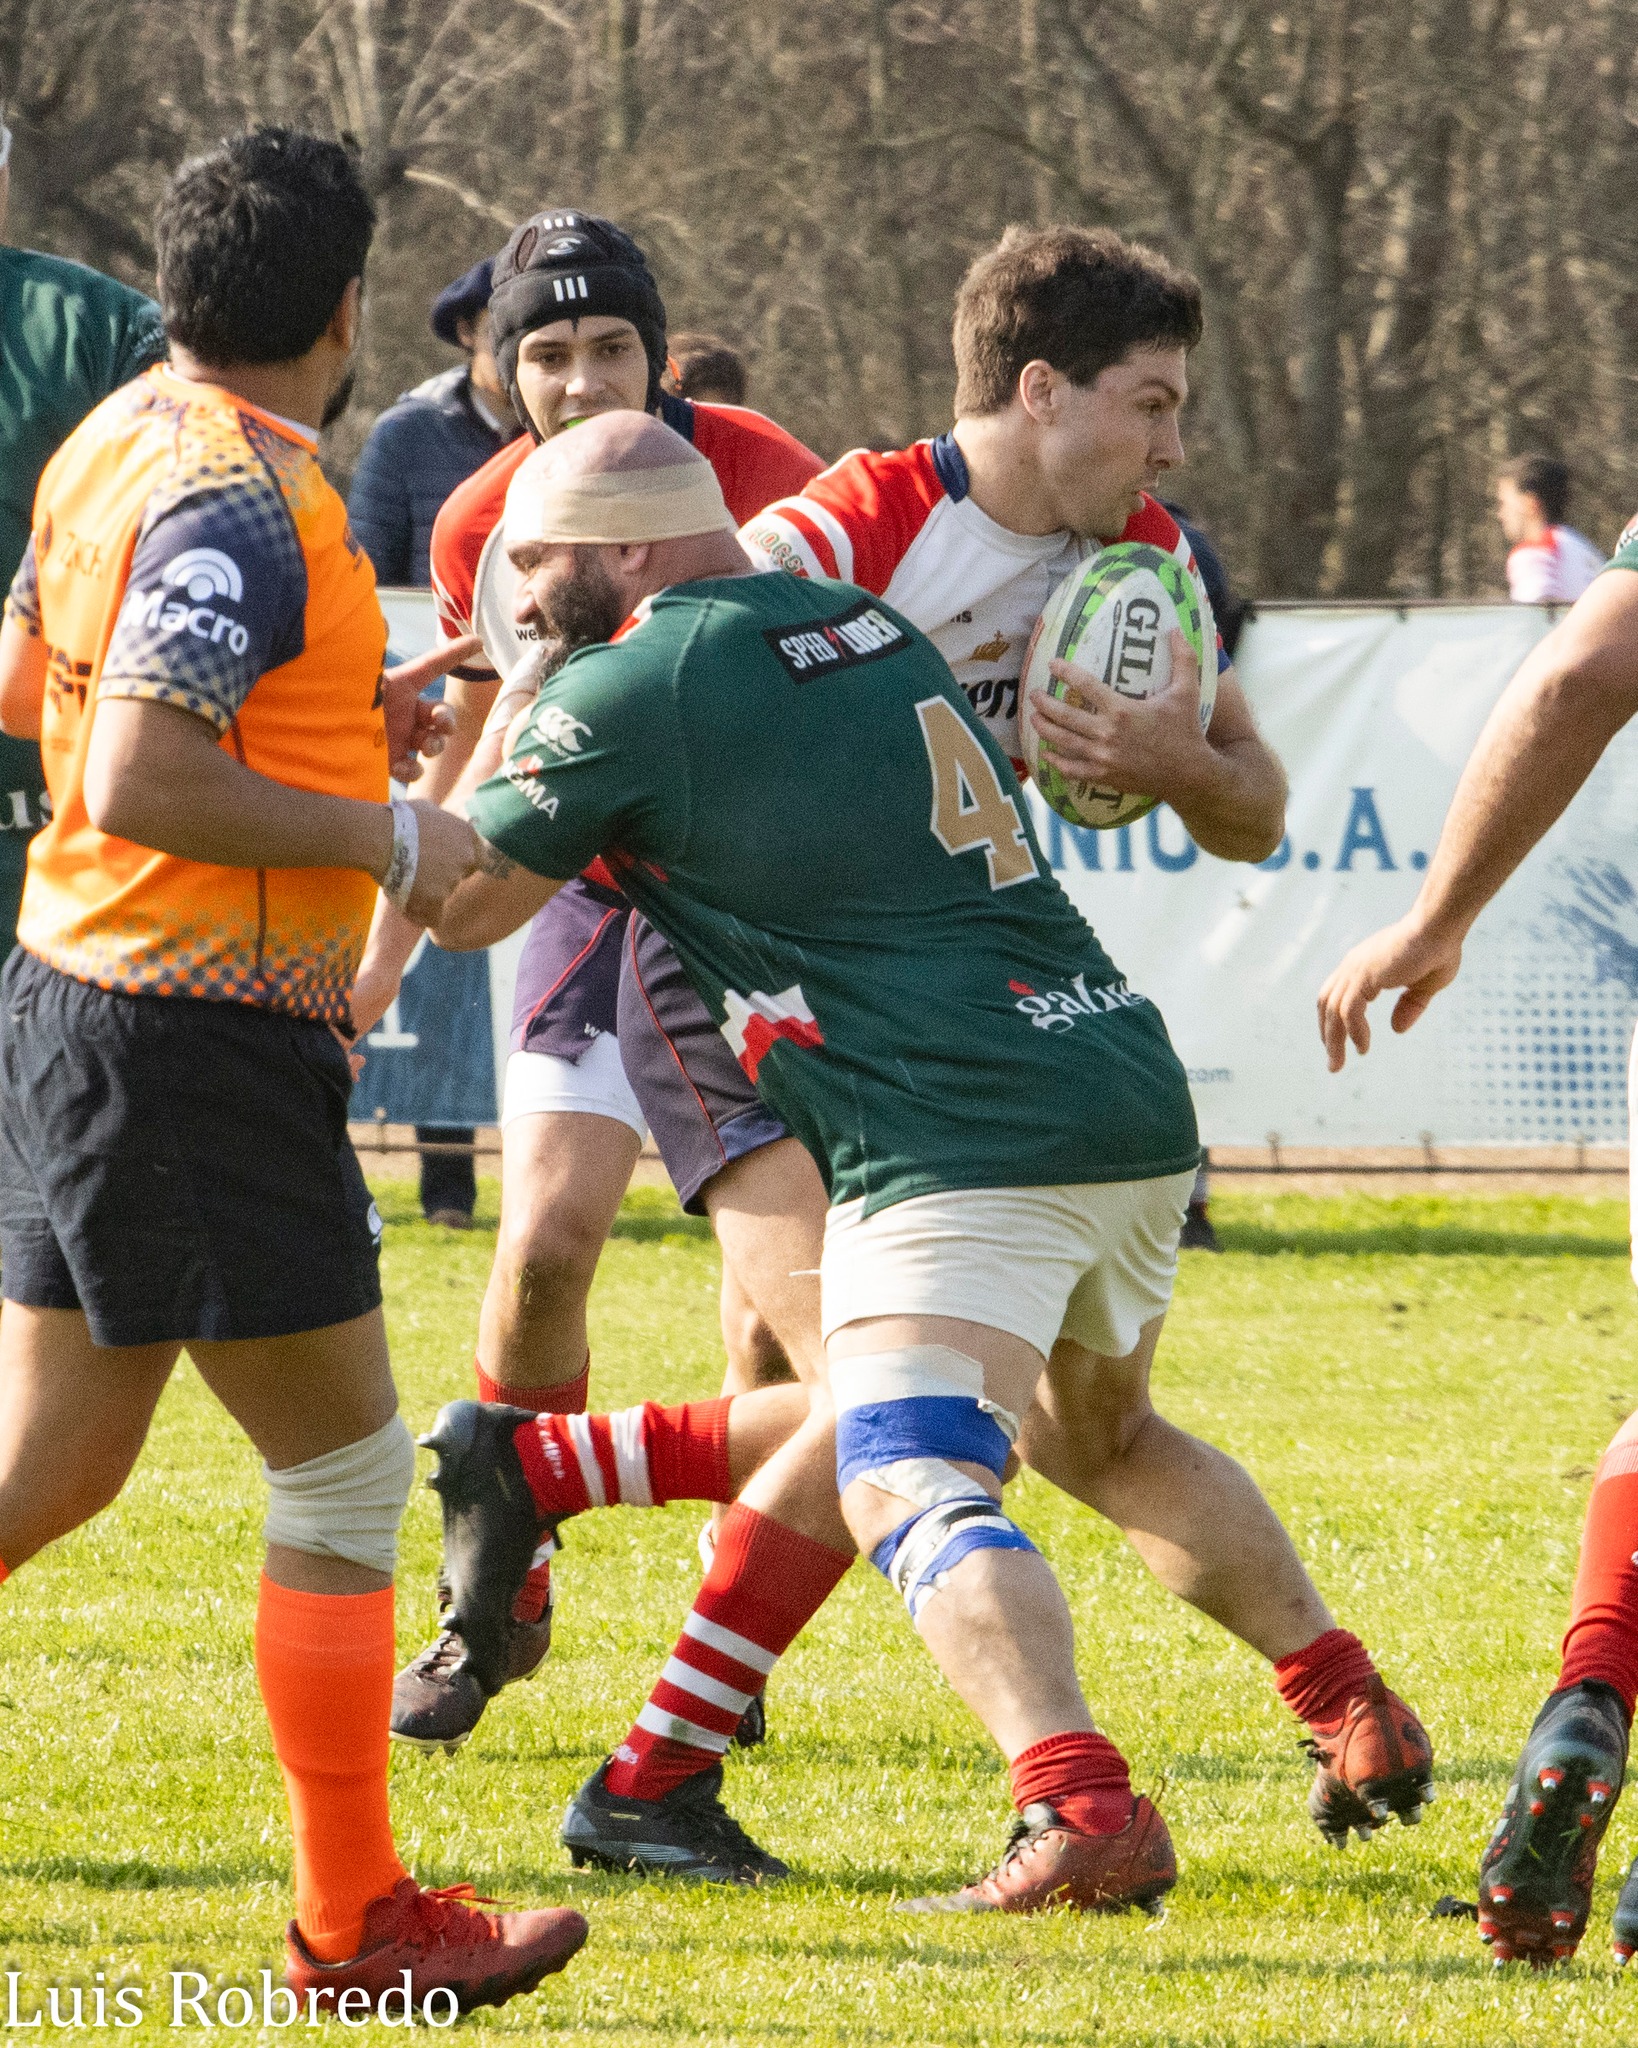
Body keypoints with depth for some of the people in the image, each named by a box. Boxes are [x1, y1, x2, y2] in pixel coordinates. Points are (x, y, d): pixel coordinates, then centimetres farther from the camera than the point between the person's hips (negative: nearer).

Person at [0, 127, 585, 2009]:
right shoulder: (236, 503, -20)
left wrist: (329, 718, 21)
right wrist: (386, 835, -17)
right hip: (197, 1053, -10)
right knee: (345, 1468, 1)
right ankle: (354, 1921, 6)